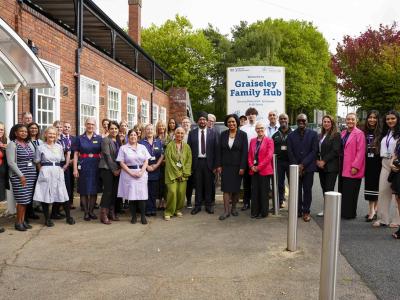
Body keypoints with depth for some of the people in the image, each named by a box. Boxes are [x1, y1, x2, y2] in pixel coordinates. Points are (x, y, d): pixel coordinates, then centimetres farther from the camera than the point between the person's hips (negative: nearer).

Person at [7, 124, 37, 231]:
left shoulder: (29, 144, 13)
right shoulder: (12, 145, -5)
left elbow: (34, 159, 15)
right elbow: (11, 162, -11)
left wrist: (34, 172, 5)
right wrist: (21, 175, -14)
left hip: (31, 175, 5)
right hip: (19, 176, -5)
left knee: (27, 199, 6)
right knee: (22, 200, -6)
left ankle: (23, 220, 16)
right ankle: (18, 222, 6)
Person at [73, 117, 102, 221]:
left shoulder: (99, 138, 6)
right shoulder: (79, 138, 4)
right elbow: (76, 154, 2)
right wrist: (75, 168, -7)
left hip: (95, 166, 1)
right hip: (83, 165, -1)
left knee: (94, 189, 5)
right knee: (84, 189, 4)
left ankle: (91, 211, 18)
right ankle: (86, 212, 15)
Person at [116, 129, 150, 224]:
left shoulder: (142, 147, 11)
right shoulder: (123, 148, 4)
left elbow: (146, 161, 6)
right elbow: (121, 163, -2)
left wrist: (141, 172, -9)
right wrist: (131, 173, -12)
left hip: (141, 174, 1)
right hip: (129, 174, -1)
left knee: (142, 195, -4)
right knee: (131, 195, -1)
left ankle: (143, 216, 6)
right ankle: (133, 216, 10)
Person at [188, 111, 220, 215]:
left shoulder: (213, 133, 2)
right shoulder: (192, 133, 4)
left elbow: (216, 150, 1)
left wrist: (216, 165, -4)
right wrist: (190, 165, -3)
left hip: (209, 162, 0)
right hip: (196, 162, 1)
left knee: (208, 185, 8)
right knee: (198, 185, 7)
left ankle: (208, 205, 20)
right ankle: (197, 205, 18)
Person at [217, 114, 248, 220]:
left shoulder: (242, 134, -3)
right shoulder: (223, 134, 4)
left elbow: (244, 152, -6)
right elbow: (220, 150, 5)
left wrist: (242, 167, -11)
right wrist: (219, 165, 0)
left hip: (237, 166, -1)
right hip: (226, 165, 1)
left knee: (236, 188, 8)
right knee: (226, 188, -1)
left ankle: (233, 207, 25)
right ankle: (226, 210, 3)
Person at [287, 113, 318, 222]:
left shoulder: (313, 134, 2)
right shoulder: (291, 135, 7)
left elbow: (314, 151, -4)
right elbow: (290, 152, 3)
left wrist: (303, 164, -11)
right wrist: (296, 166, -8)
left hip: (308, 167, -1)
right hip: (295, 167, 1)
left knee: (307, 190, 3)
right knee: (297, 190, 5)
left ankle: (306, 211, 12)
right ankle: (298, 210, 15)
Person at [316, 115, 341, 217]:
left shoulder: (336, 135, -5)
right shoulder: (320, 136, 15)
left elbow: (335, 151, -13)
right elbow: (317, 150, 15)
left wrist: (324, 161, -14)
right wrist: (317, 160, -1)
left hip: (331, 167, -6)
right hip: (321, 166, 6)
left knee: (329, 189, -7)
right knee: (324, 188, 9)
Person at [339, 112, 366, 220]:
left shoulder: (359, 134, -8)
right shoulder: (343, 133, 13)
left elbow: (361, 152, -14)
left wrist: (355, 166, -18)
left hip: (352, 169, -7)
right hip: (343, 168, 7)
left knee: (350, 193, 0)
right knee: (342, 191, 11)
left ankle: (349, 213, 11)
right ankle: (342, 212, 21)